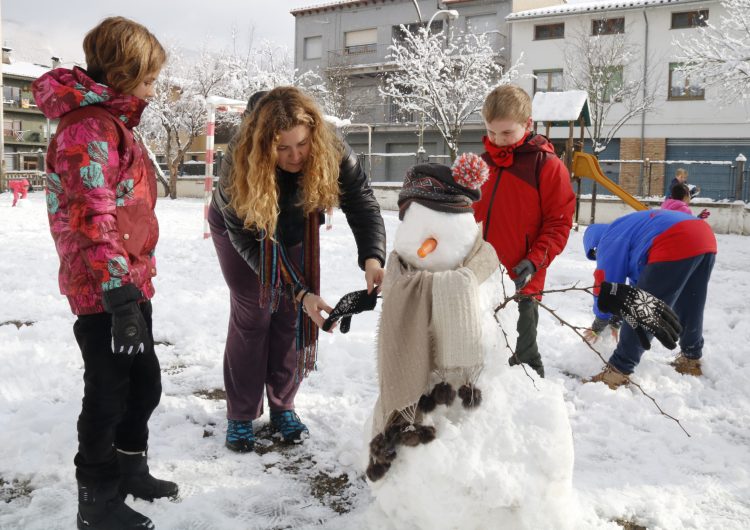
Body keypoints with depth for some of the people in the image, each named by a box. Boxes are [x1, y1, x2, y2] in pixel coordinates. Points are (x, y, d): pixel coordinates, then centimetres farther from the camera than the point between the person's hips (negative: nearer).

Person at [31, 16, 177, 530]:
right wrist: (120, 298, -26)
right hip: (105, 293, -10)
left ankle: (129, 468, 38)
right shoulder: (88, 127, -16)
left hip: (130, 284, 10)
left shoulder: (112, 122, 16)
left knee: (145, 382, 19)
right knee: (108, 392, 3)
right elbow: (94, 222, -24)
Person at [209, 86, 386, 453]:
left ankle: (283, 407, 16)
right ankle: (240, 417, 8)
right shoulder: (238, 165, -38)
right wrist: (300, 292, -39)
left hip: (296, 231, 3)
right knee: (251, 316, -5)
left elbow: (363, 205, -29)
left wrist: (372, 258, -49)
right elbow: (250, 242, -33)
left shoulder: (333, 154, -33)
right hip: (238, 229, -2)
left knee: (291, 316, -1)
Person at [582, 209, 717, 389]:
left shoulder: (609, 241, 11)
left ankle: (618, 373, -1)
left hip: (676, 246, -9)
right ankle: (692, 360, 44)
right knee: (689, 309, 26)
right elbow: (638, 281, 39)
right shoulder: (628, 231, 36)